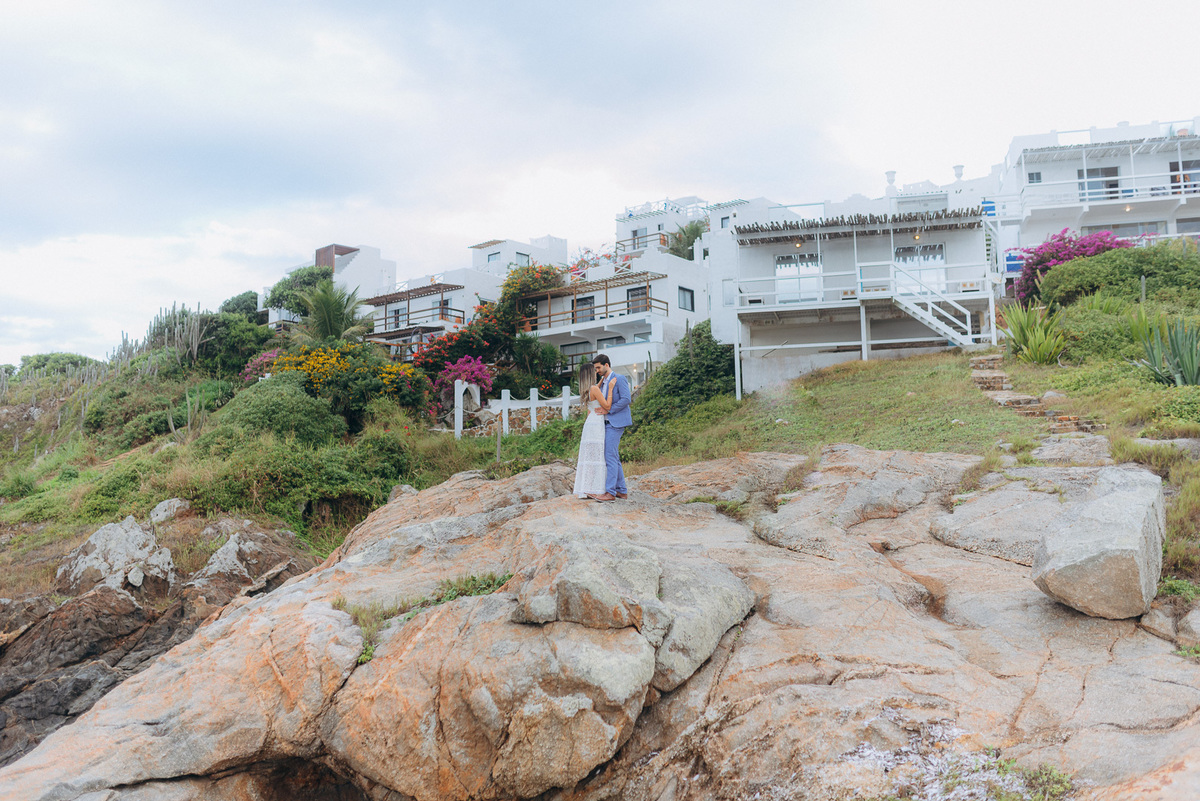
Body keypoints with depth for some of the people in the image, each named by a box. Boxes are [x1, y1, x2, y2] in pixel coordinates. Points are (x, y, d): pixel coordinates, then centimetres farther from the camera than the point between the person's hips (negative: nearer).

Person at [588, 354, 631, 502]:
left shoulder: (619, 379, -8)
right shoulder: (603, 382, 19)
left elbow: (626, 399, -17)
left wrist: (608, 410, -17)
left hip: (615, 423, -10)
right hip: (607, 423, 10)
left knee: (610, 457, -12)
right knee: (614, 458, 11)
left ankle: (610, 492, -11)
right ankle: (622, 490, 16)